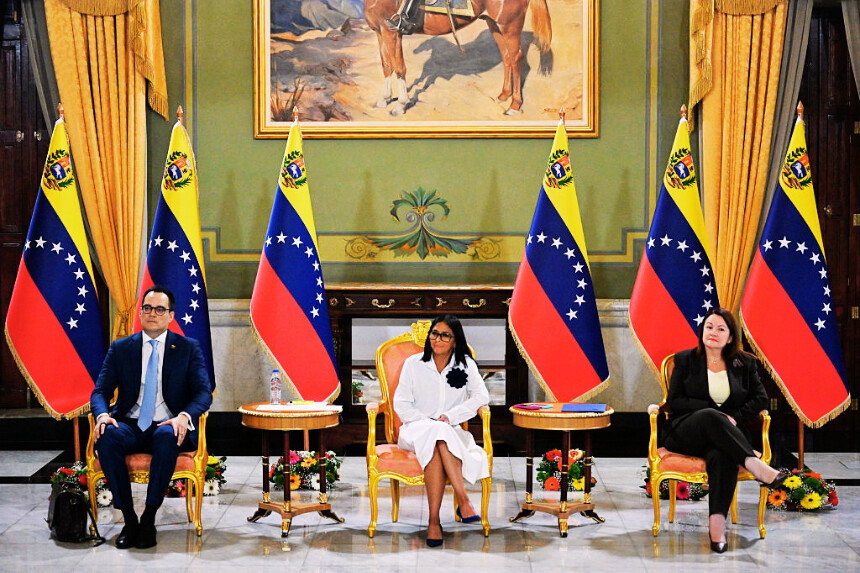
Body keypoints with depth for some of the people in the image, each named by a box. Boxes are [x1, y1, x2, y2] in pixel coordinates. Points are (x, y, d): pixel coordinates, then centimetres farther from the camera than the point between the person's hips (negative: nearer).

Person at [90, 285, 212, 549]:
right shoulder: (120, 348, 12)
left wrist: (184, 416, -25)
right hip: (130, 426, 2)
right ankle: (129, 520, -23)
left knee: (166, 437, -38)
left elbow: (204, 392, -2)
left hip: (168, 427, -2)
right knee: (106, 436, -32)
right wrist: (102, 414, -19)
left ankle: (149, 519, -27)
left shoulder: (189, 348, 7)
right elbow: (100, 391, 6)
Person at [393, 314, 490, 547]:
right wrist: (428, 422, -12)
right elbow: (401, 403, 3)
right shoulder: (414, 363, 7)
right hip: (416, 430, 0)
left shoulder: (466, 365, 9)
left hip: (451, 431, 0)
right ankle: (463, 500, -44)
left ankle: (434, 520, -44)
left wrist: (450, 416, -16)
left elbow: (481, 397, -4)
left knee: (435, 446, -37)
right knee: (436, 433, -38)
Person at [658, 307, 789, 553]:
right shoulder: (685, 360, 12)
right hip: (685, 433, -1)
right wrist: (714, 410, -9)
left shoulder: (744, 363, 17)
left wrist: (734, 416, -8)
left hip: (726, 433, 1)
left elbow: (760, 398, 10)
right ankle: (754, 465, -45)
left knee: (722, 455, -39)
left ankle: (717, 521, -47)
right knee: (710, 417, -39)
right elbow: (674, 401, 3)